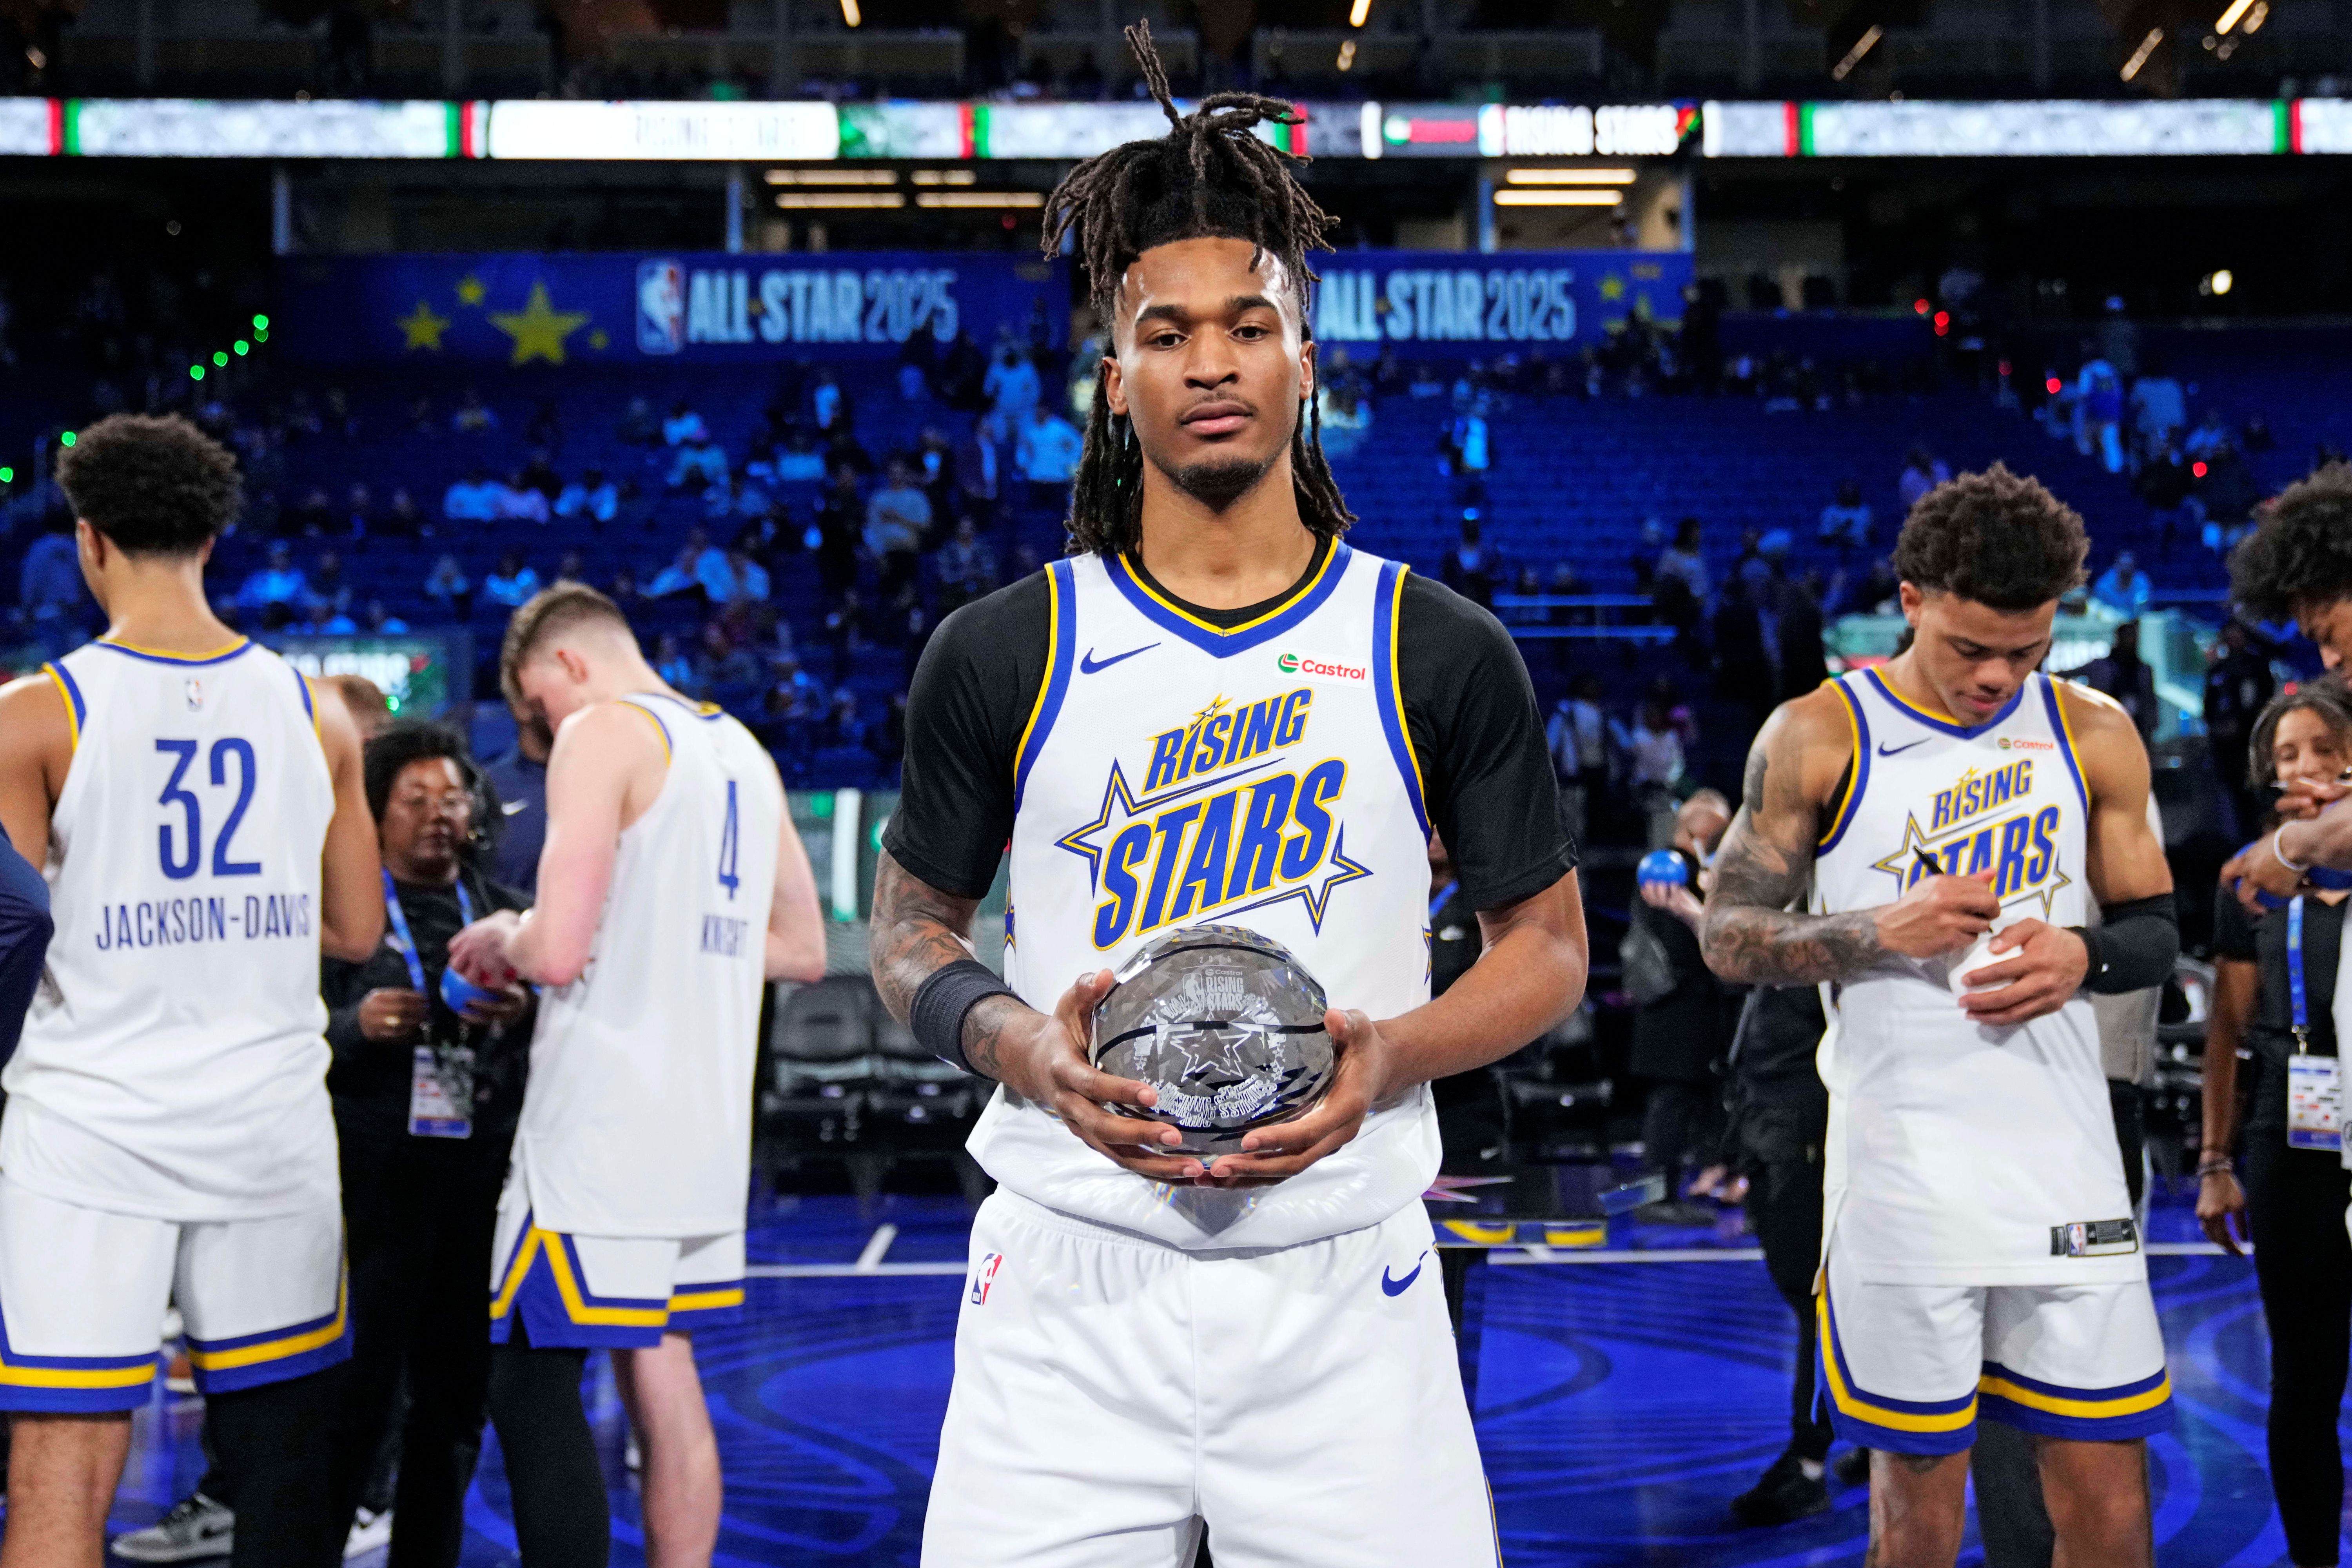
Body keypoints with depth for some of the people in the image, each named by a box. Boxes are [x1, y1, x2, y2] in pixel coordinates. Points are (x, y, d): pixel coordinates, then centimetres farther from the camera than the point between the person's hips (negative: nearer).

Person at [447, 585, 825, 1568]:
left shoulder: (603, 732, -9)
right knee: (662, 1376, 14)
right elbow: (801, 950, 21)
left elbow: (556, 950, -19)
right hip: (706, 1123, 8)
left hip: (601, 1124, -8)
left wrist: (500, 940, 2)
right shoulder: (744, 750, 15)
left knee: (532, 1384, -2)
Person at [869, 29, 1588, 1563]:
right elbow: (911, 927, 12)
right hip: (1071, 1282, 0)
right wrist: (1017, 1042, -9)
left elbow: (1548, 948, 8)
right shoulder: (1001, 653, 3)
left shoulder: (1442, 655, 2)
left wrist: (1390, 1051, -12)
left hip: (1342, 1285, 0)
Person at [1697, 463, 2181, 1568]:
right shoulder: (1817, 737, -2)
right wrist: (1879, 933, -16)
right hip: (1901, 1168, -2)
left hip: (2064, 1159, 2)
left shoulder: (2093, 735, 6)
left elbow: (2156, 931, 13)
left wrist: (2083, 958, -10)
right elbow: (1728, 936, -1)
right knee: (1918, 1473, 7)